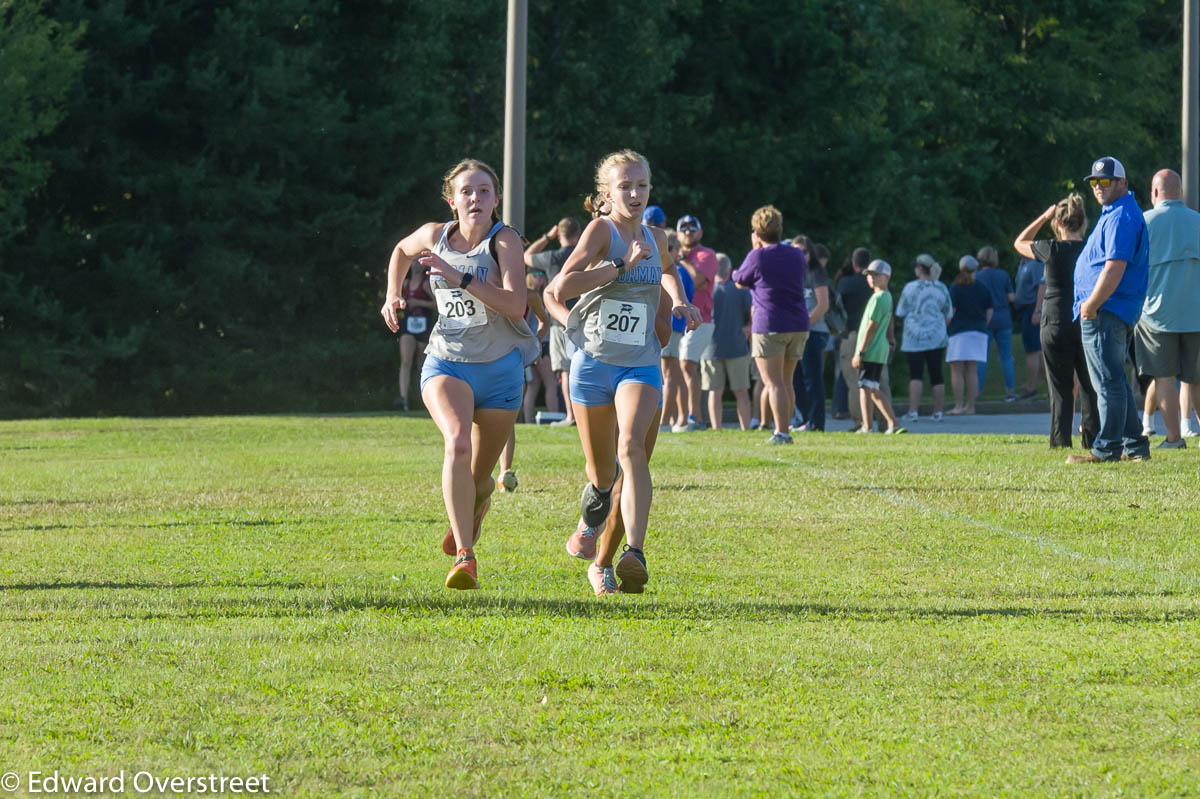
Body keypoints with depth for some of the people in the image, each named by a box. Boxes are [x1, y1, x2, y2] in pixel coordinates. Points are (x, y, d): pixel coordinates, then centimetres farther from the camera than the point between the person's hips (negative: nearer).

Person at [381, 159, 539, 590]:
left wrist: (461, 278, -31)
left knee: (479, 477, 9)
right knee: (458, 442, -29)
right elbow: (402, 250, 26)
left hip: (500, 368, -1)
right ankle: (465, 559, -36)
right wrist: (393, 294, 12)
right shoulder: (435, 236, 1)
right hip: (446, 363, 1)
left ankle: (469, 518, 49)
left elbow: (516, 305, -25)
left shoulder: (504, 240, -11)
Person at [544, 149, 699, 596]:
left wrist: (680, 302, 17)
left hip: (641, 366, 2)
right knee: (603, 473, 8)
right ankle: (593, 513, 45)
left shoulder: (655, 238, 9)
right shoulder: (602, 228, -6)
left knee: (631, 448, -25)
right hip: (594, 363, -2)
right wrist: (622, 265, -22)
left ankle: (628, 556, -34)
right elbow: (558, 290, -20)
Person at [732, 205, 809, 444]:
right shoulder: (796, 255, 10)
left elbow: (739, 283, 6)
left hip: (769, 325, -6)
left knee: (774, 383, -6)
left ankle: (781, 432, -14)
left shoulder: (758, 257, -7)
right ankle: (784, 429, 17)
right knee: (786, 382, 15)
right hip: (798, 325, 6)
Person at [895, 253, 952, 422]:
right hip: (937, 337, 3)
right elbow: (948, 317, 10)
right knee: (936, 375, 6)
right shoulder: (942, 289, 5)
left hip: (914, 337, -3)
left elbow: (900, 313, -1)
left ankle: (913, 411, -11)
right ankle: (938, 411, 7)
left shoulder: (911, 288, -5)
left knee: (915, 374, -4)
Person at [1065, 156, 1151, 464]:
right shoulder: (1114, 213, 20)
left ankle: (1107, 448, -8)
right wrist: (1091, 305, 18)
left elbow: (1115, 268, -23)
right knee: (1115, 381, 15)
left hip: (1106, 312, -11)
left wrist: (1091, 305, -20)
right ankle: (1135, 446, 18)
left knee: (1108, 381, -9)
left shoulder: (1121, 217, -14)